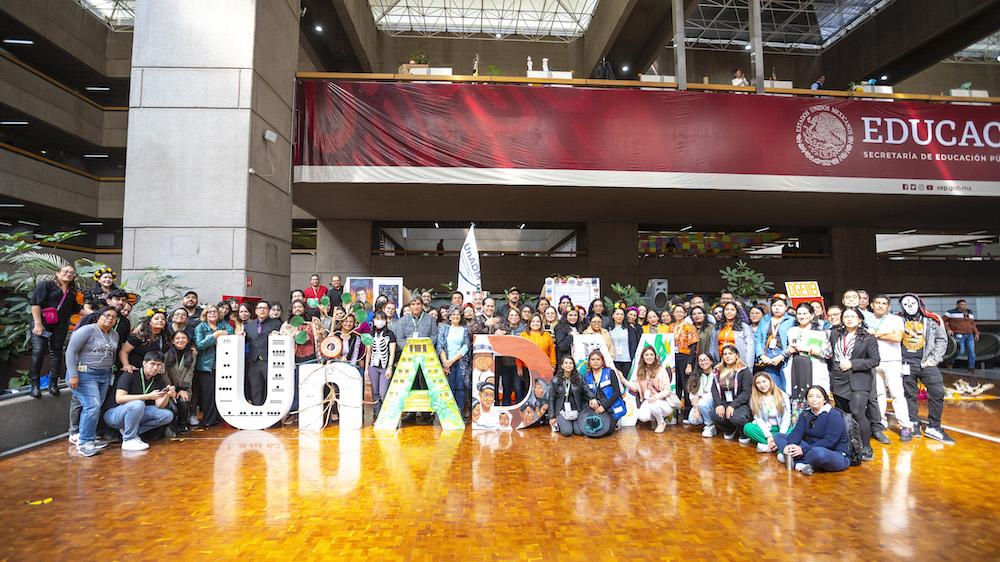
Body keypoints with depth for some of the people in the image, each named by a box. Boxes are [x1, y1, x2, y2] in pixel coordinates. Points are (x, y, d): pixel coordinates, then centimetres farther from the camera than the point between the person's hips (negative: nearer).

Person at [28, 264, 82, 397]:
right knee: (38, 350, -9)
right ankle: (35, 384, -2)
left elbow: (76, 310, 23)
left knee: (56, 351, 3)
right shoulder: (46, 285, 2)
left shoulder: (72, 292, 18)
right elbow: (36, 304, -7)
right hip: (42, 321, -4)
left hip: (61, 325, 4)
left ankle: (53, 382, 7)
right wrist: (38, 324, -15)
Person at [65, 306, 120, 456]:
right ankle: (84, 443, -2)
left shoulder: (114, 335, 11)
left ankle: (86, 439, 19)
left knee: (96, 408, 7)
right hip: (84, 375, -7)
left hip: (104, 376, 7)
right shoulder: (87, 330, -11)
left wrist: (110, 376, 17)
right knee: (92, 407, -13)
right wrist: (73, 375, -19)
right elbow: (71, 351, -13)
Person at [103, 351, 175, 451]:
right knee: (138, 404, -36)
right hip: (113, 415, -6)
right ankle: (128, 440, -19)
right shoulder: (130, 375, -14)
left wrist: (167, 395, -24)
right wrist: (148, 396, -32)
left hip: (135, 414, 6)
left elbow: (159, 406, -2)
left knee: (168, 415, -11)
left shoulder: (157, 380, 4)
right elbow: (119, 398, -26)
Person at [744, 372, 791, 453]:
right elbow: (758, 419, -5)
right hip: (764, 429, 0)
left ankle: (769, 447, -36)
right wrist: (768, 436, -21)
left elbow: (786, 417, -5)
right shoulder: (754, 398, 3)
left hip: (781, 429, 0)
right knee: (747, 427, -30)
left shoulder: (783, 396, 3)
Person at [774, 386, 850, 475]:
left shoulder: (834, 416, -13)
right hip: (813, 448, 7)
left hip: (837, 455, -7)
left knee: (819, 452, -44)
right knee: (778, 436, -2)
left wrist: (803, 450, -29)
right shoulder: (806, 413, 9)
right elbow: (797, 431, -2)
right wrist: (790, 445, -25)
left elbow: (829, 441, -22)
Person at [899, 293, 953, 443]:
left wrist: (934, 359, 0)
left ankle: (933, 428, 6)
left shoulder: (931, 320, 8)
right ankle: (914, 425, 15)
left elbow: (942, 340, 10)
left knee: (937, 393, -5)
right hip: (907, 364, 0)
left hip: (927, 364, 1)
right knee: (909, 395, 4)